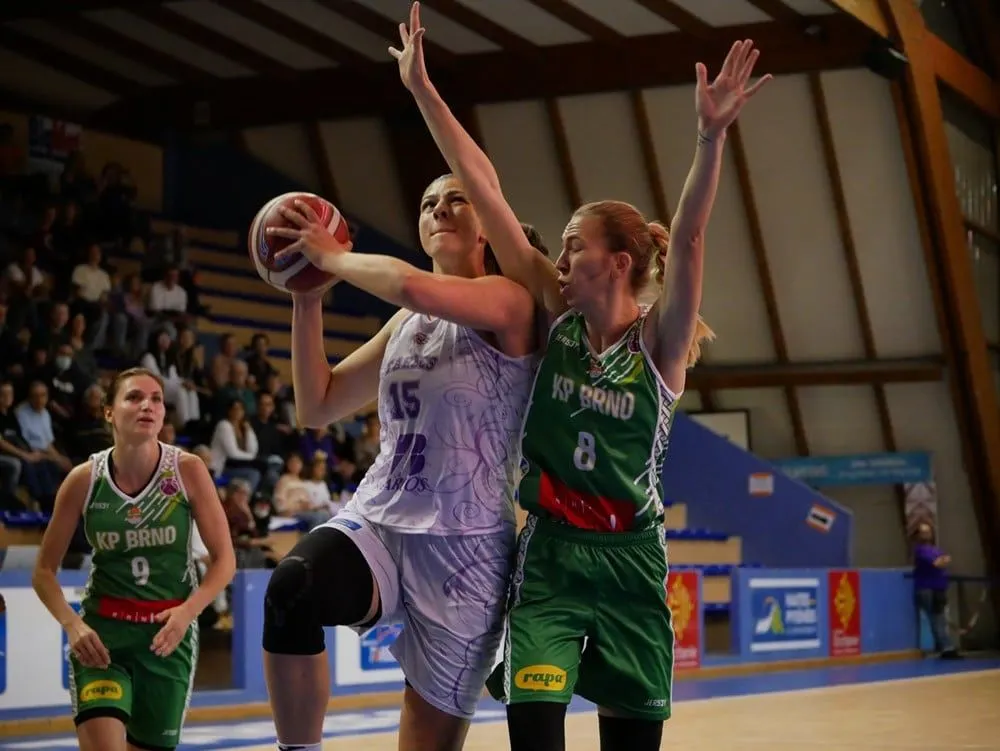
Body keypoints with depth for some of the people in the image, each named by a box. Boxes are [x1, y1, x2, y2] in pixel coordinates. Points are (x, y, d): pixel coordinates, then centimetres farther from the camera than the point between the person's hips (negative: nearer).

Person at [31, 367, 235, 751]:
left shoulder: (187, 470, -8)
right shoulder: (84, 479, -7)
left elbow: (224, 559, -4)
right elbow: (45, 570, 2)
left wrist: (188, 611, -20)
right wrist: (71, 623, -15)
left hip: (168, 632, 1)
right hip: (102, 630, -1)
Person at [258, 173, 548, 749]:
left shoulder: (509, 302, -6)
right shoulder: (407, 322, 16)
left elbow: (412, 287, -27)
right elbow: (317, 408, 17)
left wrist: (332, 256, -10)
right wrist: (307, 296, 9)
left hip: (465, 549, -5)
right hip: (377, 522, 5)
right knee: (292, 586, -30)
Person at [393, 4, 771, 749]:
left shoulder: (660, 342, -8)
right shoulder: (558, 317, 0)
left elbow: (688, 239, -26)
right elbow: (485, 189, -3)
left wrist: (711, 135, -41)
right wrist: (422, 89, -2)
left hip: (628, 562, -1)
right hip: (549, 556, 2)